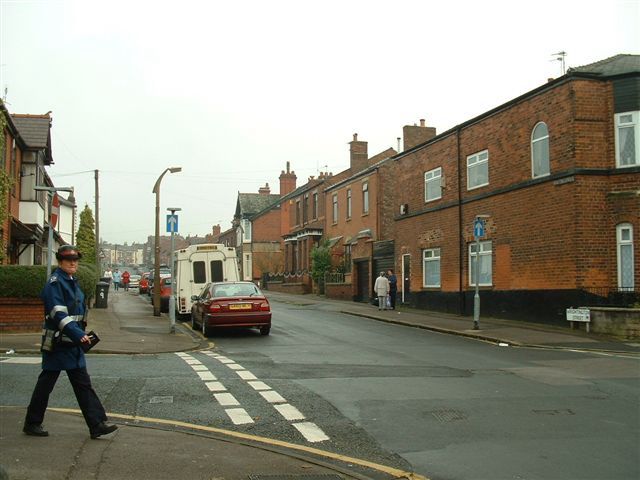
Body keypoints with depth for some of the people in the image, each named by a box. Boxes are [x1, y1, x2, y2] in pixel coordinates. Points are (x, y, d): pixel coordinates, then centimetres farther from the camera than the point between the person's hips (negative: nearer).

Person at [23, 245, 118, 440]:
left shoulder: (73, 282, 14)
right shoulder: (55, 283, -14)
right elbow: (59, 314, -24)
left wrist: (81, 334, 17)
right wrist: (78, 335, -31)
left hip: (73, 343, 9)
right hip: (57, 343, -9)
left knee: (83, 384, 5)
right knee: (46, 383, 4)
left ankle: (97, 425, 4)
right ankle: (32, 424, 18)